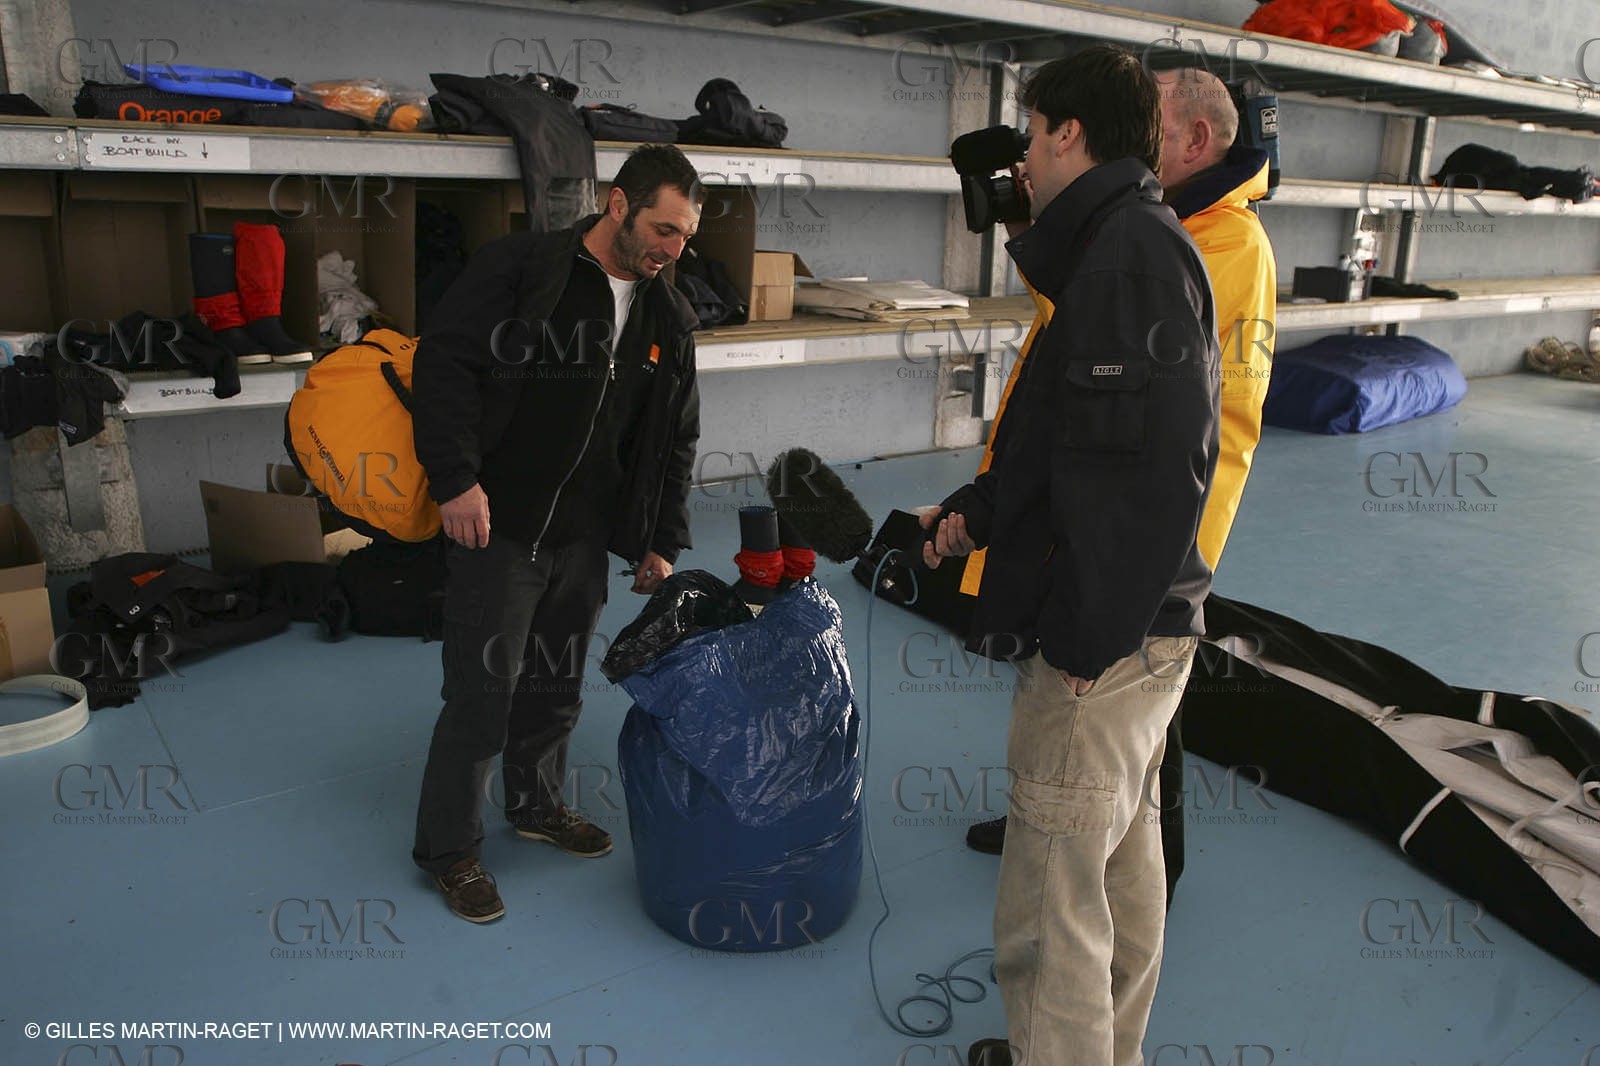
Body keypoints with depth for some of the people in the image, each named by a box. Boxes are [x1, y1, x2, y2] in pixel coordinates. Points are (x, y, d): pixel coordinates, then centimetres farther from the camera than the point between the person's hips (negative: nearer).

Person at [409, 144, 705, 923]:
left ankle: (537, 804, 42)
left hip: (585, 538, 6)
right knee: (482, 692, 0)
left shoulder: (669, 318, 8)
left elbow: (675, 441, 14)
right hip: (497, 526, -6)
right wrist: (456, 477, -21)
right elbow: (444, 362, -13)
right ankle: (448, 846, 20)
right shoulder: (519, 269, -10)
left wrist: (663, 540, 10)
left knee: (557, 684, 18)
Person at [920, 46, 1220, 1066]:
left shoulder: (1132, 248, -17)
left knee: (1049, 906, 0)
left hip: (1104, 644, -11)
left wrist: (1089, 636, -22)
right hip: (1143, 629, 11)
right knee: (1121, 862, 24)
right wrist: (978, 507, 13)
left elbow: (1156, 466, -26)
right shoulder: (1140, 244, 15)